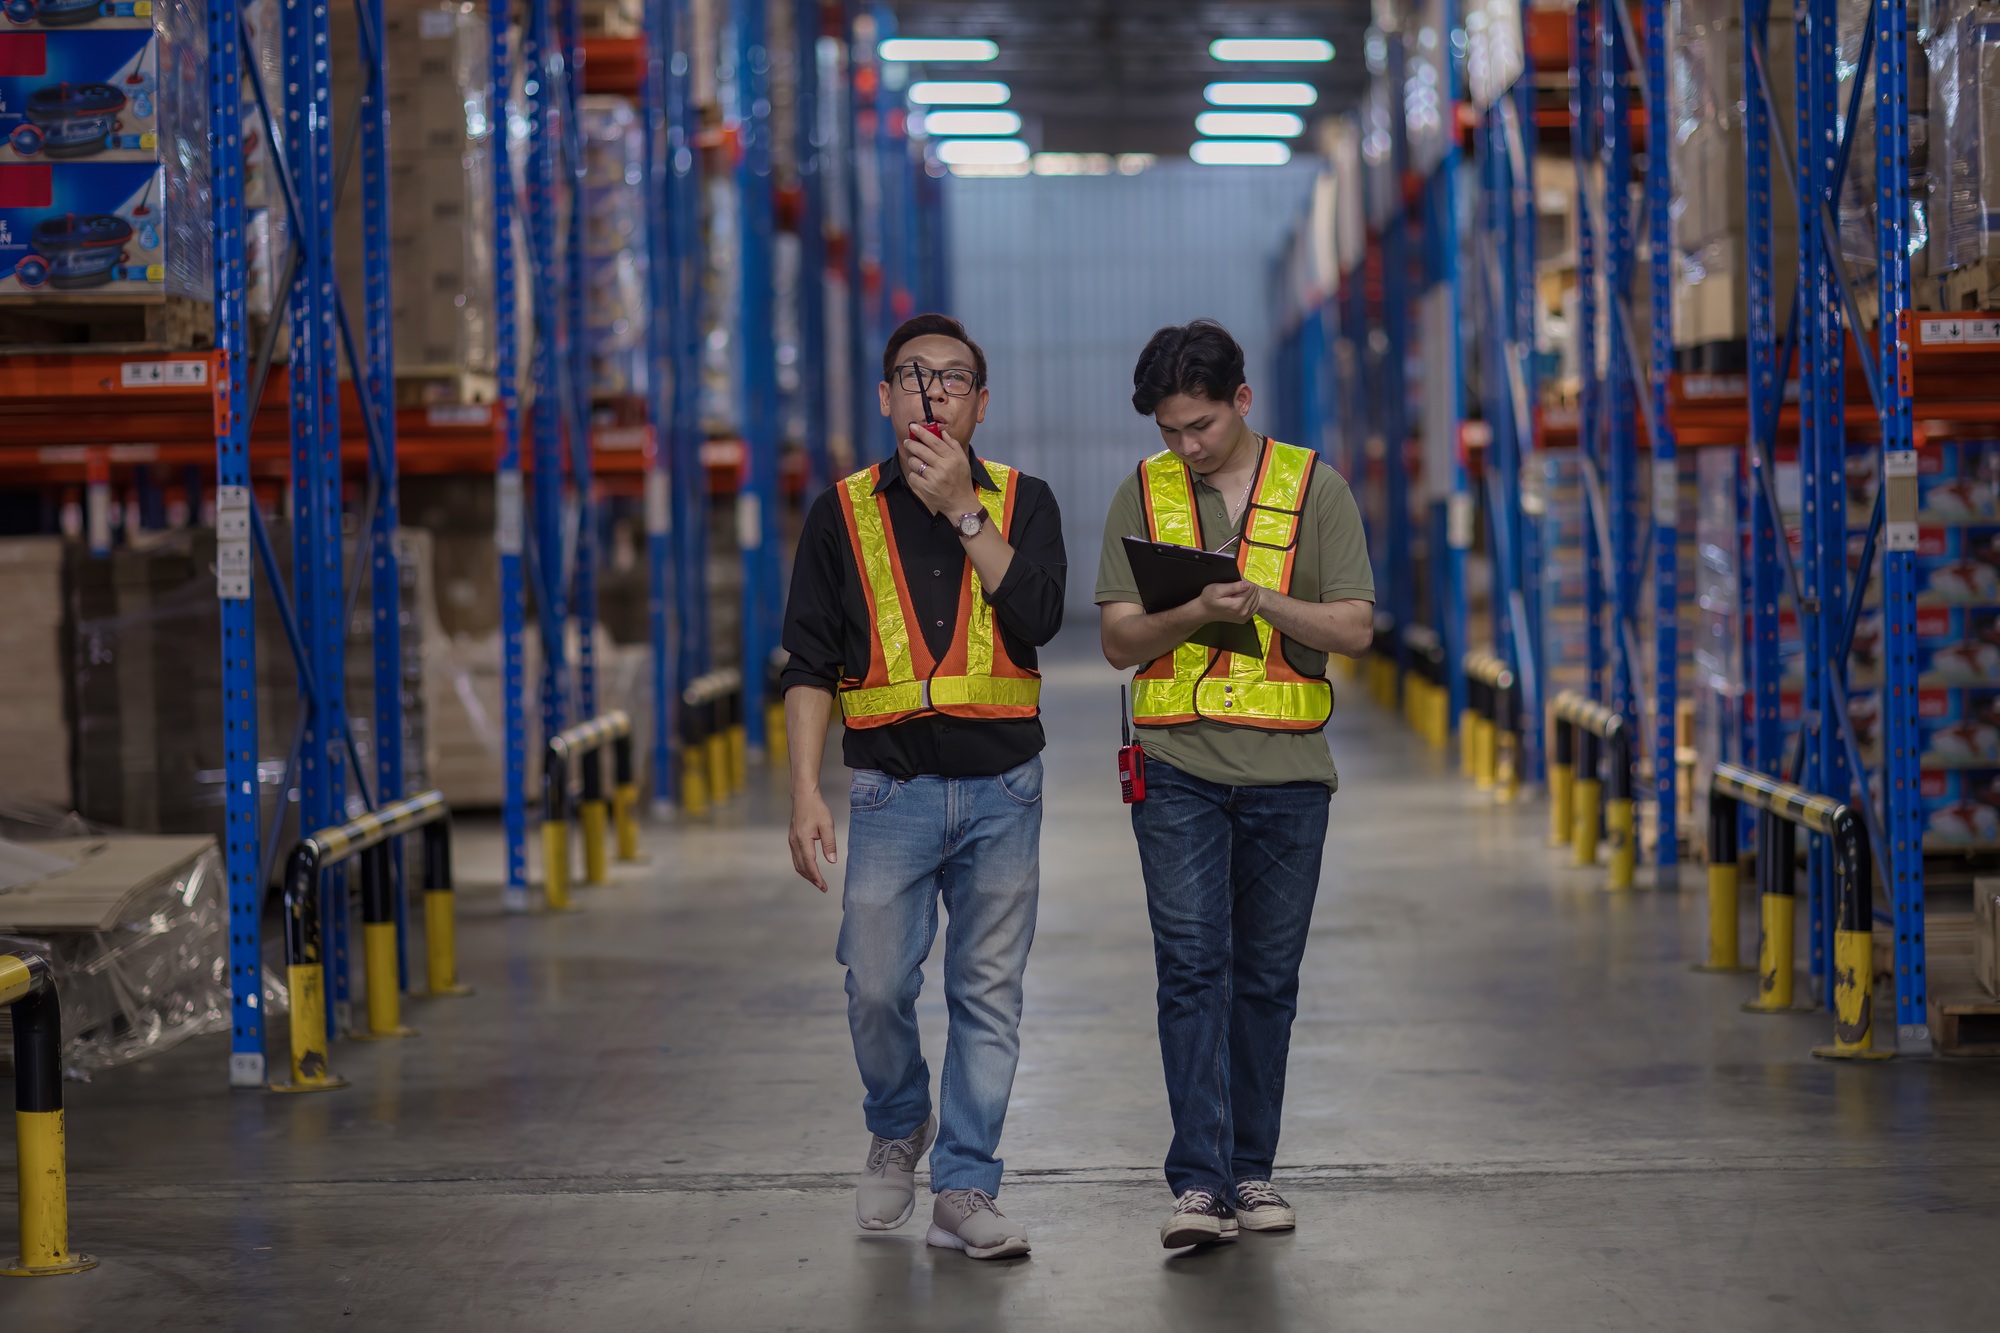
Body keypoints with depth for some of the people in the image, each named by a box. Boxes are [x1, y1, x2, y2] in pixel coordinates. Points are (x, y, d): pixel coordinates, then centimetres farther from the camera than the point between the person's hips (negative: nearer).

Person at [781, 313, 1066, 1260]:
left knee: (988, 996, 1)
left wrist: (963, 510, -13)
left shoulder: (1023, 503, 6)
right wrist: (805, 791, -7)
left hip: (1000, 789, 1)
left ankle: (964, 1191, 8)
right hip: (892, 789, 0)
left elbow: (1038, 617, -11)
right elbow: (809, 665, 2)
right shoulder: (843, 513, 5)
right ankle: (898, 1131, 23)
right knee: (877, 986, -5)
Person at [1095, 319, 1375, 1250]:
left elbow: (1355, 627, -2)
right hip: (1178, 769, -1)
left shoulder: (1314, 488, 3)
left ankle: (1250, 1171, 17)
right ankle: (1199, 1183, -13)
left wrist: (1266, 604, -18)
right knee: (1192, 969, -9)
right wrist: (1197, 612, -18)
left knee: (1266, 978, 7)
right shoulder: (1143, 494, 5)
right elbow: (1118, 640, 1)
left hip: (1288, 771, 1)